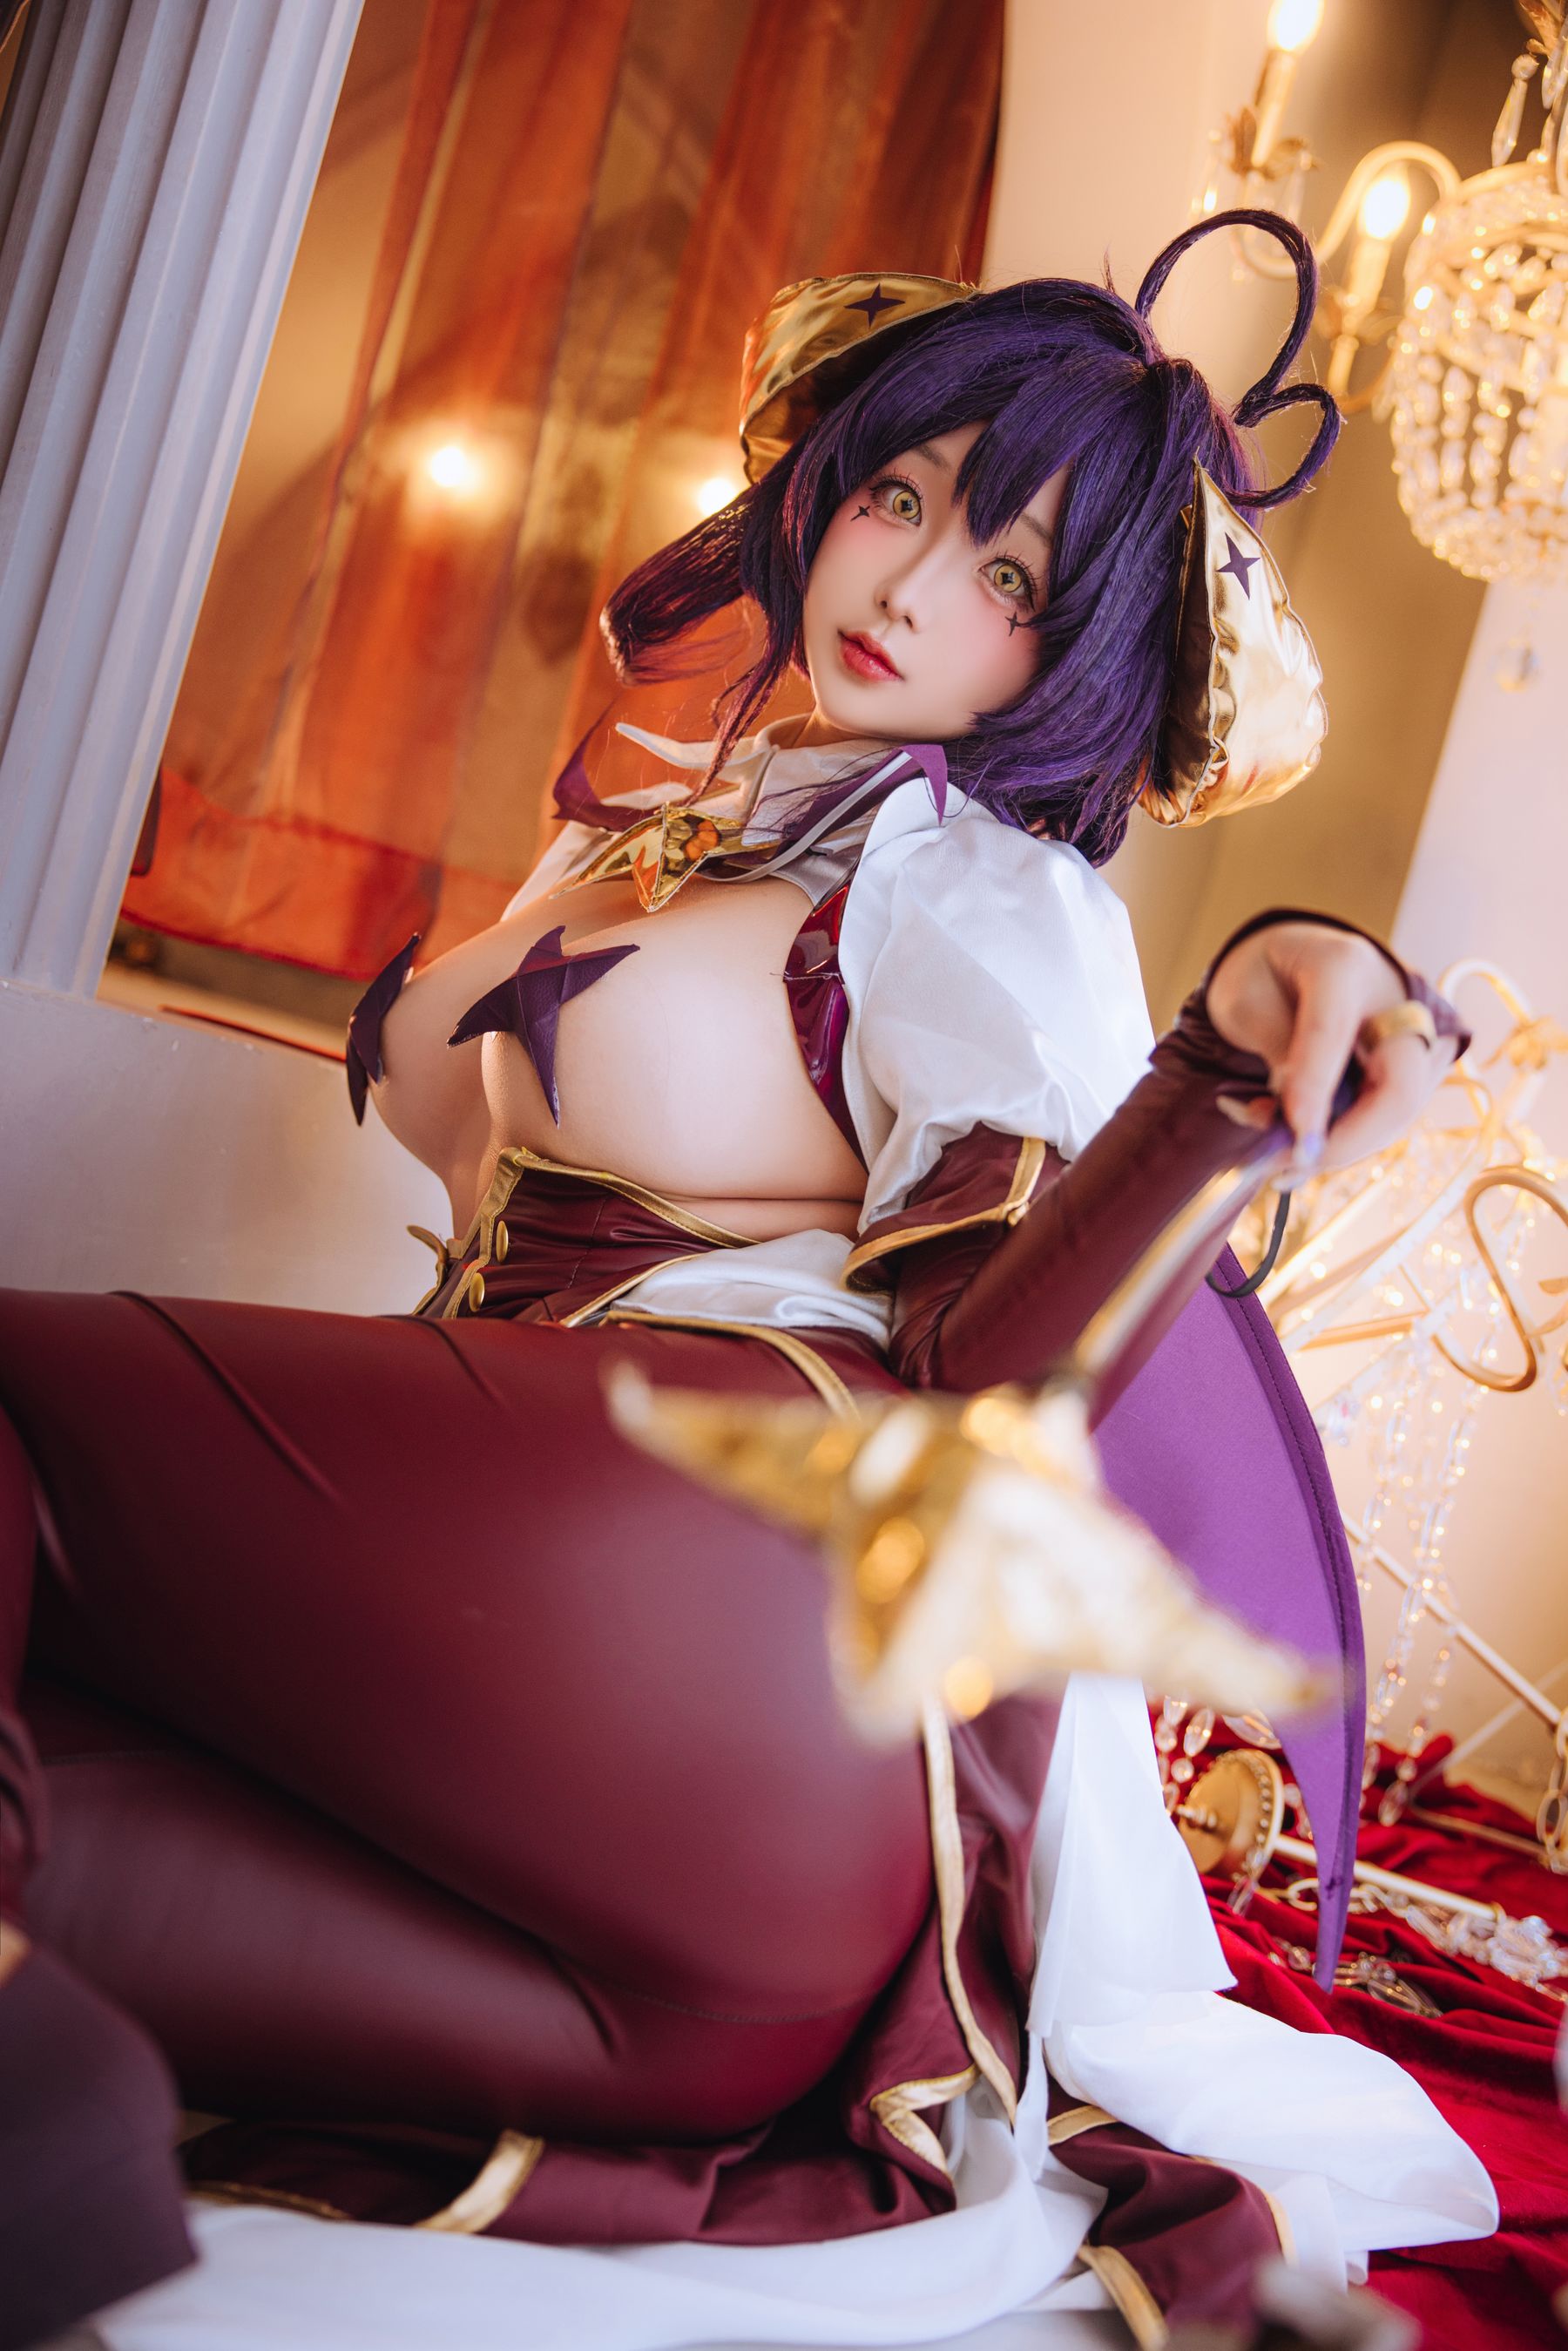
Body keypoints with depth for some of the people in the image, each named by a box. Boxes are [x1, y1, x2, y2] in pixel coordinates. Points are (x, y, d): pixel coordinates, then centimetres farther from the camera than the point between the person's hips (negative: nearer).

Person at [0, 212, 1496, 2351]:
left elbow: (987, 1379, -17)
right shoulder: (706, 802, 21)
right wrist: (554, 908, 17)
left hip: (738, 1546, -8)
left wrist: (1229, 1074, -28)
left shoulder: (995, 907, -2)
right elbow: (416, 1088, 30)